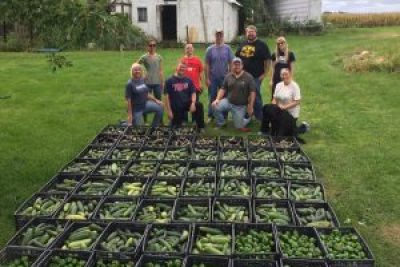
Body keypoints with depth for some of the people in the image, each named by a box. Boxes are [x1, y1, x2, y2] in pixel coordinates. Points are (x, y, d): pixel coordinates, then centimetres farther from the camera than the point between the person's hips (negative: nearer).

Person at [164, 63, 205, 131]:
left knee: (199, 105, -27)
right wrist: (169, 111, -12)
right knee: (176, 127, -5)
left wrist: (193, 103, -16)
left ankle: (200, 127, -16)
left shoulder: (188, 80, 9)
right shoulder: (169, 81, -1)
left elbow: (193, 93, 5)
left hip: (187, 104, 2)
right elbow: (167, 96, -5)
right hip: (176, 107, -2)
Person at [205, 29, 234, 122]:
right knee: (212, 97, 7)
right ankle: (211, 116, 19)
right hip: (213, 78, 0)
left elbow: (231, 63, 0)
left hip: (224, 78, 0)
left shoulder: (227, 48, -1)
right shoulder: (210, 49, 0)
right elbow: (206, 65, 0)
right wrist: (207, 78, -4)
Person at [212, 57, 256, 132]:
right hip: (228, 101, 3)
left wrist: (250, 107, -14)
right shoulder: (228, 76, -1)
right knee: (216, 107, -25)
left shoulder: (248, 77, -10)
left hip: (241, 106, -2)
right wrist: (217, 99, -14)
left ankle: (248, 116, 34)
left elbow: (252, 92, -10)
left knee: (239, 126, 0)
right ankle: (220, 125, 0)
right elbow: (223, 89, 3)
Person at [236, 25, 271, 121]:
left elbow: (268, 60, -8)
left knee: (256, 96, -1)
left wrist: (264, 74, -10)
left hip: (256, 76, -5)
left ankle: (259, 117, 12)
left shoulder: (261, 45, -6)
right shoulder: (242, 44, 11)